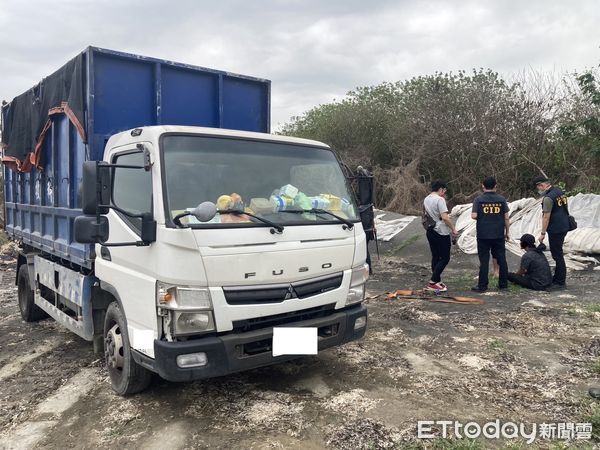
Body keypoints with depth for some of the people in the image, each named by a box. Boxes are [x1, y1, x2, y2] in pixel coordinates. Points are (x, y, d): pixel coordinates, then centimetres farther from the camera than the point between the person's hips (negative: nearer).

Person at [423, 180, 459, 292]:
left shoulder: (426, 200, 11)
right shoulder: (440, 200, -15)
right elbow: (445, 217, -22)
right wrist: (453, 229, -13)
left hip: (430, 231, 9)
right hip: (441, 232, -9)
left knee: (435, 257, 14)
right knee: (445, 258, -1)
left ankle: (437, 282, 19)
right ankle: (432, 282, -6)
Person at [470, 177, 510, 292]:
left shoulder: (479, 200, -5)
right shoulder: (501, 199, 2)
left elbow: (474, 216, -12)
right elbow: (506, 217, 2)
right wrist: (507, 232, 11)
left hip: (483, 235, -2)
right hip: (499, 235, 2)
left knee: (484, 260, 1)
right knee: (501, 259, 12)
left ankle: (482, 286, 2)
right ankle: (503, 283, 18)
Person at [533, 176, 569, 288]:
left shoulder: (548, 198, -19)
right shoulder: (559, 191, 9)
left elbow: (546, 217, -19)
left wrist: (543, 233, -14)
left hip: (555, 230, -10)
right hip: (564, 227, 10)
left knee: (557, 255, -2)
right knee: (558, 254, 18)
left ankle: (560, 282, 5)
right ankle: (557, 277, 26)